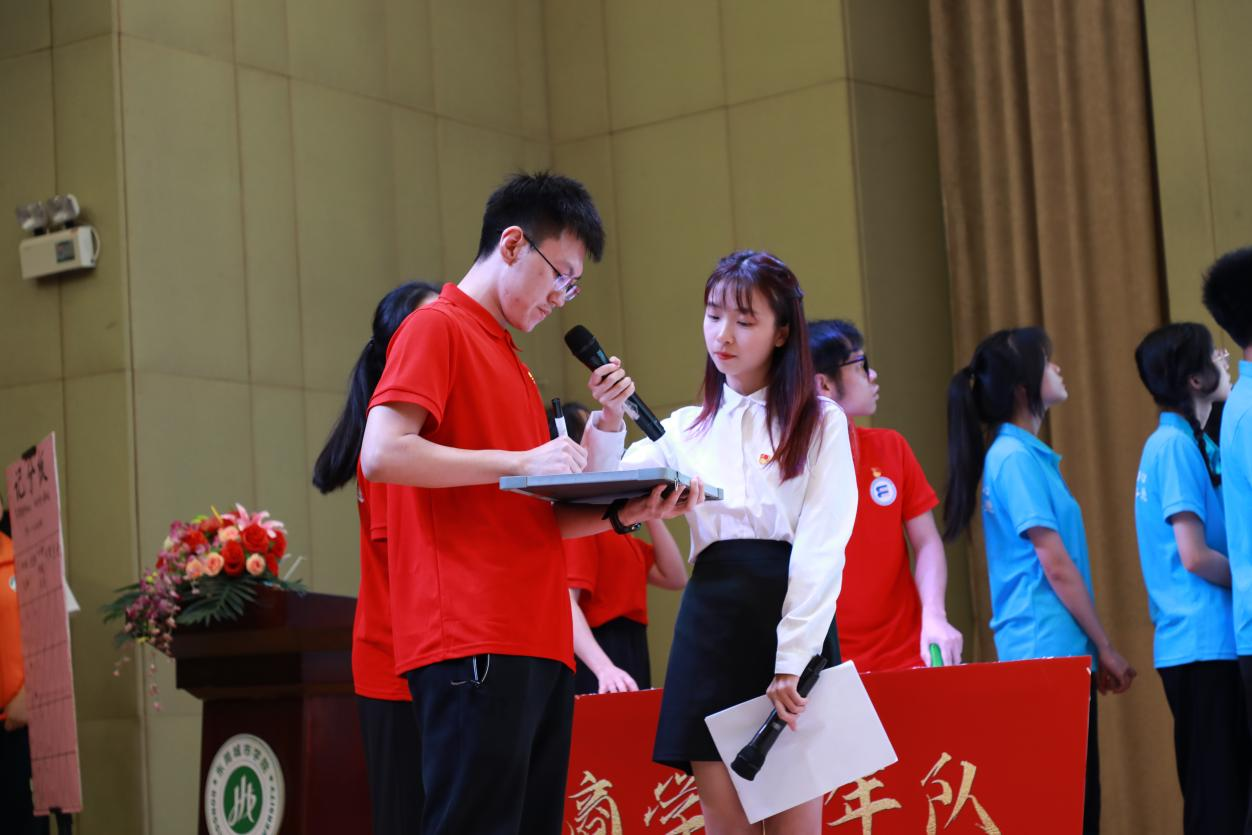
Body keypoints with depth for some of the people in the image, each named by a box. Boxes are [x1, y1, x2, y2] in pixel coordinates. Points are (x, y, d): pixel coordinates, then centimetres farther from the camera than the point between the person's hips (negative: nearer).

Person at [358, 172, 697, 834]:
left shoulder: (513, 364, 25)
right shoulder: (436, 328, 0)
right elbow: (382, 454, -15)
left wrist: (623, 515, 7)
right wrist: (522, 462, -13)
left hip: (539, 646, 9)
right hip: (472, 645, -9)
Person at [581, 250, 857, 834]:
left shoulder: (820, 423, 5)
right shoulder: (687, 429, 16)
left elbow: (821, 549, -5)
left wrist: (792, 663, -14)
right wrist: (608, 423, -13)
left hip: (794, 623, -3)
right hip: (711, 625, 3)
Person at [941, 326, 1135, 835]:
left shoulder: (1025, 454, 16)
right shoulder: (1014, 457, -12)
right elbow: (1056, 567, -13)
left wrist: (1094, 649, 15)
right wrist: (1105, 647, -7)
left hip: (1058, 654, 9)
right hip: (1046, 649, -9)